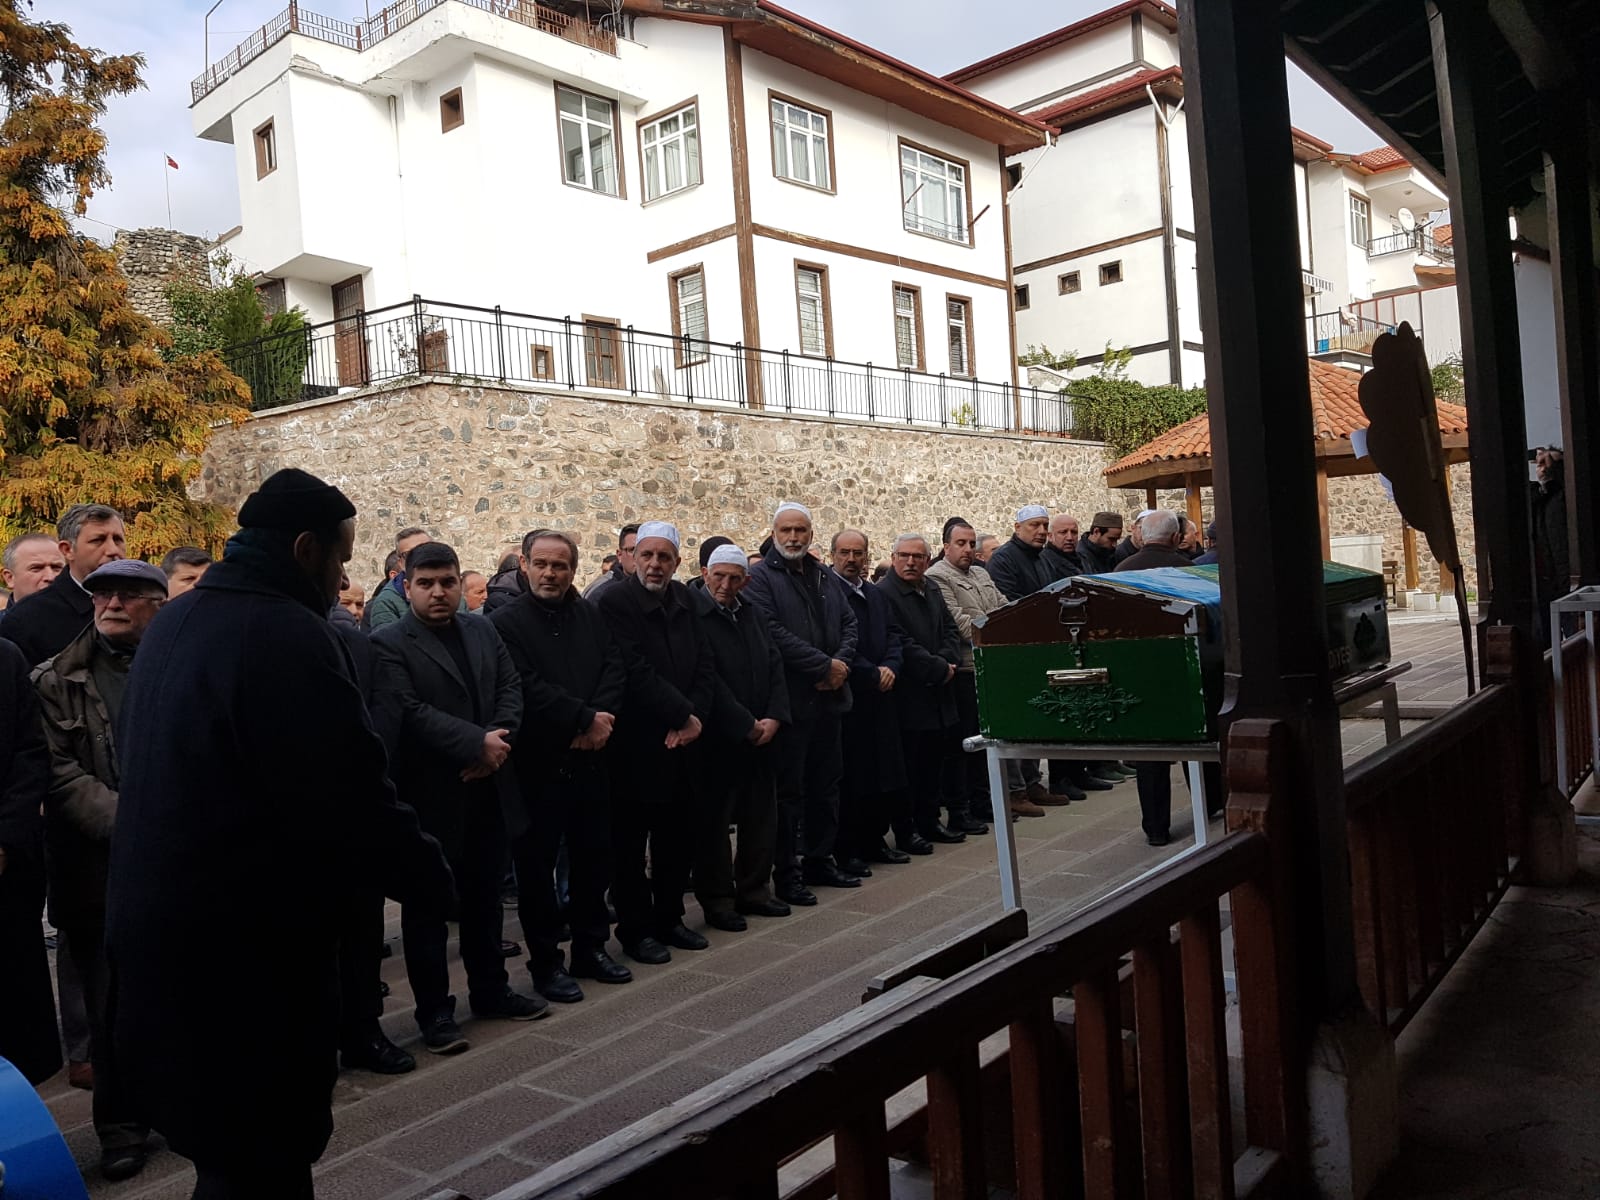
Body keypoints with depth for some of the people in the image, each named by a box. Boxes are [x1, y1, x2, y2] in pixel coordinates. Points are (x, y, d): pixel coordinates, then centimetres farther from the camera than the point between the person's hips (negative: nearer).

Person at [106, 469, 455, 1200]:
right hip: (249, 938, -9)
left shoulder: (170, 624, 10)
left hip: (157, 919, 9)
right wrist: (433, 877, -8)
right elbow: (351, 796, -22)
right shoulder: (286, 633, -21)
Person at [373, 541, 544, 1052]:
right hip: (428, 794, -6)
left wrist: (497, 741, -13)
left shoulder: (482, 630, 9)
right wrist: (478, 743, -21)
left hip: (485, 787, 6)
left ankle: (490, 990, 32)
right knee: (427, 904, 6)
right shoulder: (389, 644, -9)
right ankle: (434, 1010, 17)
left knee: (484, 895, 17)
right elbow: (409, 711, -19)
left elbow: (511, 687, 4)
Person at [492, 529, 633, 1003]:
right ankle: (546, 963, 16)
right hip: (537, 762, -5)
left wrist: (596, 723, -13)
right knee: (537, 864, 4)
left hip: (590, 758, 5)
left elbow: (614, 671, 2)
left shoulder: (591, 616, 9)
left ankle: (591, 949, 28)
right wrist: (585, 719, -15)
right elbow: (528, 688, -17)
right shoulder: (507, 621, -7)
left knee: (593, 857, 14)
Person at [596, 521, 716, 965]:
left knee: (679, 838, 14)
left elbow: (705, 664, 7)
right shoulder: (615, 601, -11)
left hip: (682, 743, 6)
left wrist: (693, 717, -7)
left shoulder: (683, 599, 9)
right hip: (637, 744, -6)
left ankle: (669, 919, 29)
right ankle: (635, 930, 17)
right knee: (630, 842, 5)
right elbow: (636, 673, -18)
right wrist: (684, 715, -13)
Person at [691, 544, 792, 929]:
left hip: (762, 736, 7)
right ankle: (717, 900, 16)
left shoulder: (754, 616, 12)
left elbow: (775, 668, 10)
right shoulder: (695, 615, -12)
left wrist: (774, 718, -5)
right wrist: (746, 725, -15)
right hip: (718, 739, -7)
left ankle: (754, 890, 28)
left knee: (762, 817, 14)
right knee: (714, 821, 4)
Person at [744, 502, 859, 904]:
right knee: (788, 790, 1)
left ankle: (820, 860, 27)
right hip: (790, 700, -7)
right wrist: (825, 665, -17)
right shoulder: (761, 578, -7)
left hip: (828, 697, 7)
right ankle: (786, 873, 9)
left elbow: (849, 624, 13)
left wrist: (841, 663, -7)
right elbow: (773, 633, -18)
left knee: (826, 784, 15)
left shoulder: (826, 578, 15)